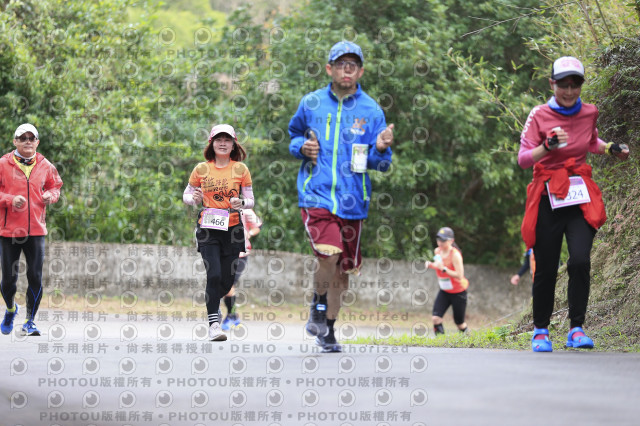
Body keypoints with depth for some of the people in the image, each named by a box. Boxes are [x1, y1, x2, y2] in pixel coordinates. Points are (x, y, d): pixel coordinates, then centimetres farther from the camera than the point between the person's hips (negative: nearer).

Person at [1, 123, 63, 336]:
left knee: (35, 277, -5)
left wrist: (51, 195, -2)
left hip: (36, 230, 1)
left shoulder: (45, 166, 6)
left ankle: (29, 321, 8)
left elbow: (55, 186, 20)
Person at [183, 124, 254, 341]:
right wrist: (194, 198, -12)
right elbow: (186, 195, 12)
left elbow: (250, 200, 7)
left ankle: (213, 304, 39)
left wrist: (242, 203, -16)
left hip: (232, 228, 1)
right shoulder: (201, 169, 3)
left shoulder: (241, 169, 3)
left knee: (227, 279, 7)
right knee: (214, 275, -15)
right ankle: (213, 323, -13)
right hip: (208, 228, -1)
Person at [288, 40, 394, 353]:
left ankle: (328, 332, 27)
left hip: (352, 199, 2)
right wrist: (302, 147, -1)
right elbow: (294, 134, 21)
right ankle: (318, 305, 6)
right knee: (329, 256, -23)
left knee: (343, 268, 10)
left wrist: (380, 149, -18)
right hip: (316, 194, -2)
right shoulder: (311, 103, 3)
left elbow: (379, 165, 4)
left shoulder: (371, 110, 3)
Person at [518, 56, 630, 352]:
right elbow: (523, 159, -11)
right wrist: (548, 146, -28)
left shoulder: (589, 113, 5)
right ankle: (540, 330, 19)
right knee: (546, 269, 1)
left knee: (580, 260, -16)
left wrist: (610, 149, 8)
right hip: (548, 198, -2)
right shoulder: (540, 116, -5)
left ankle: (576, 328, -7)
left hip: (581, 197, 2)